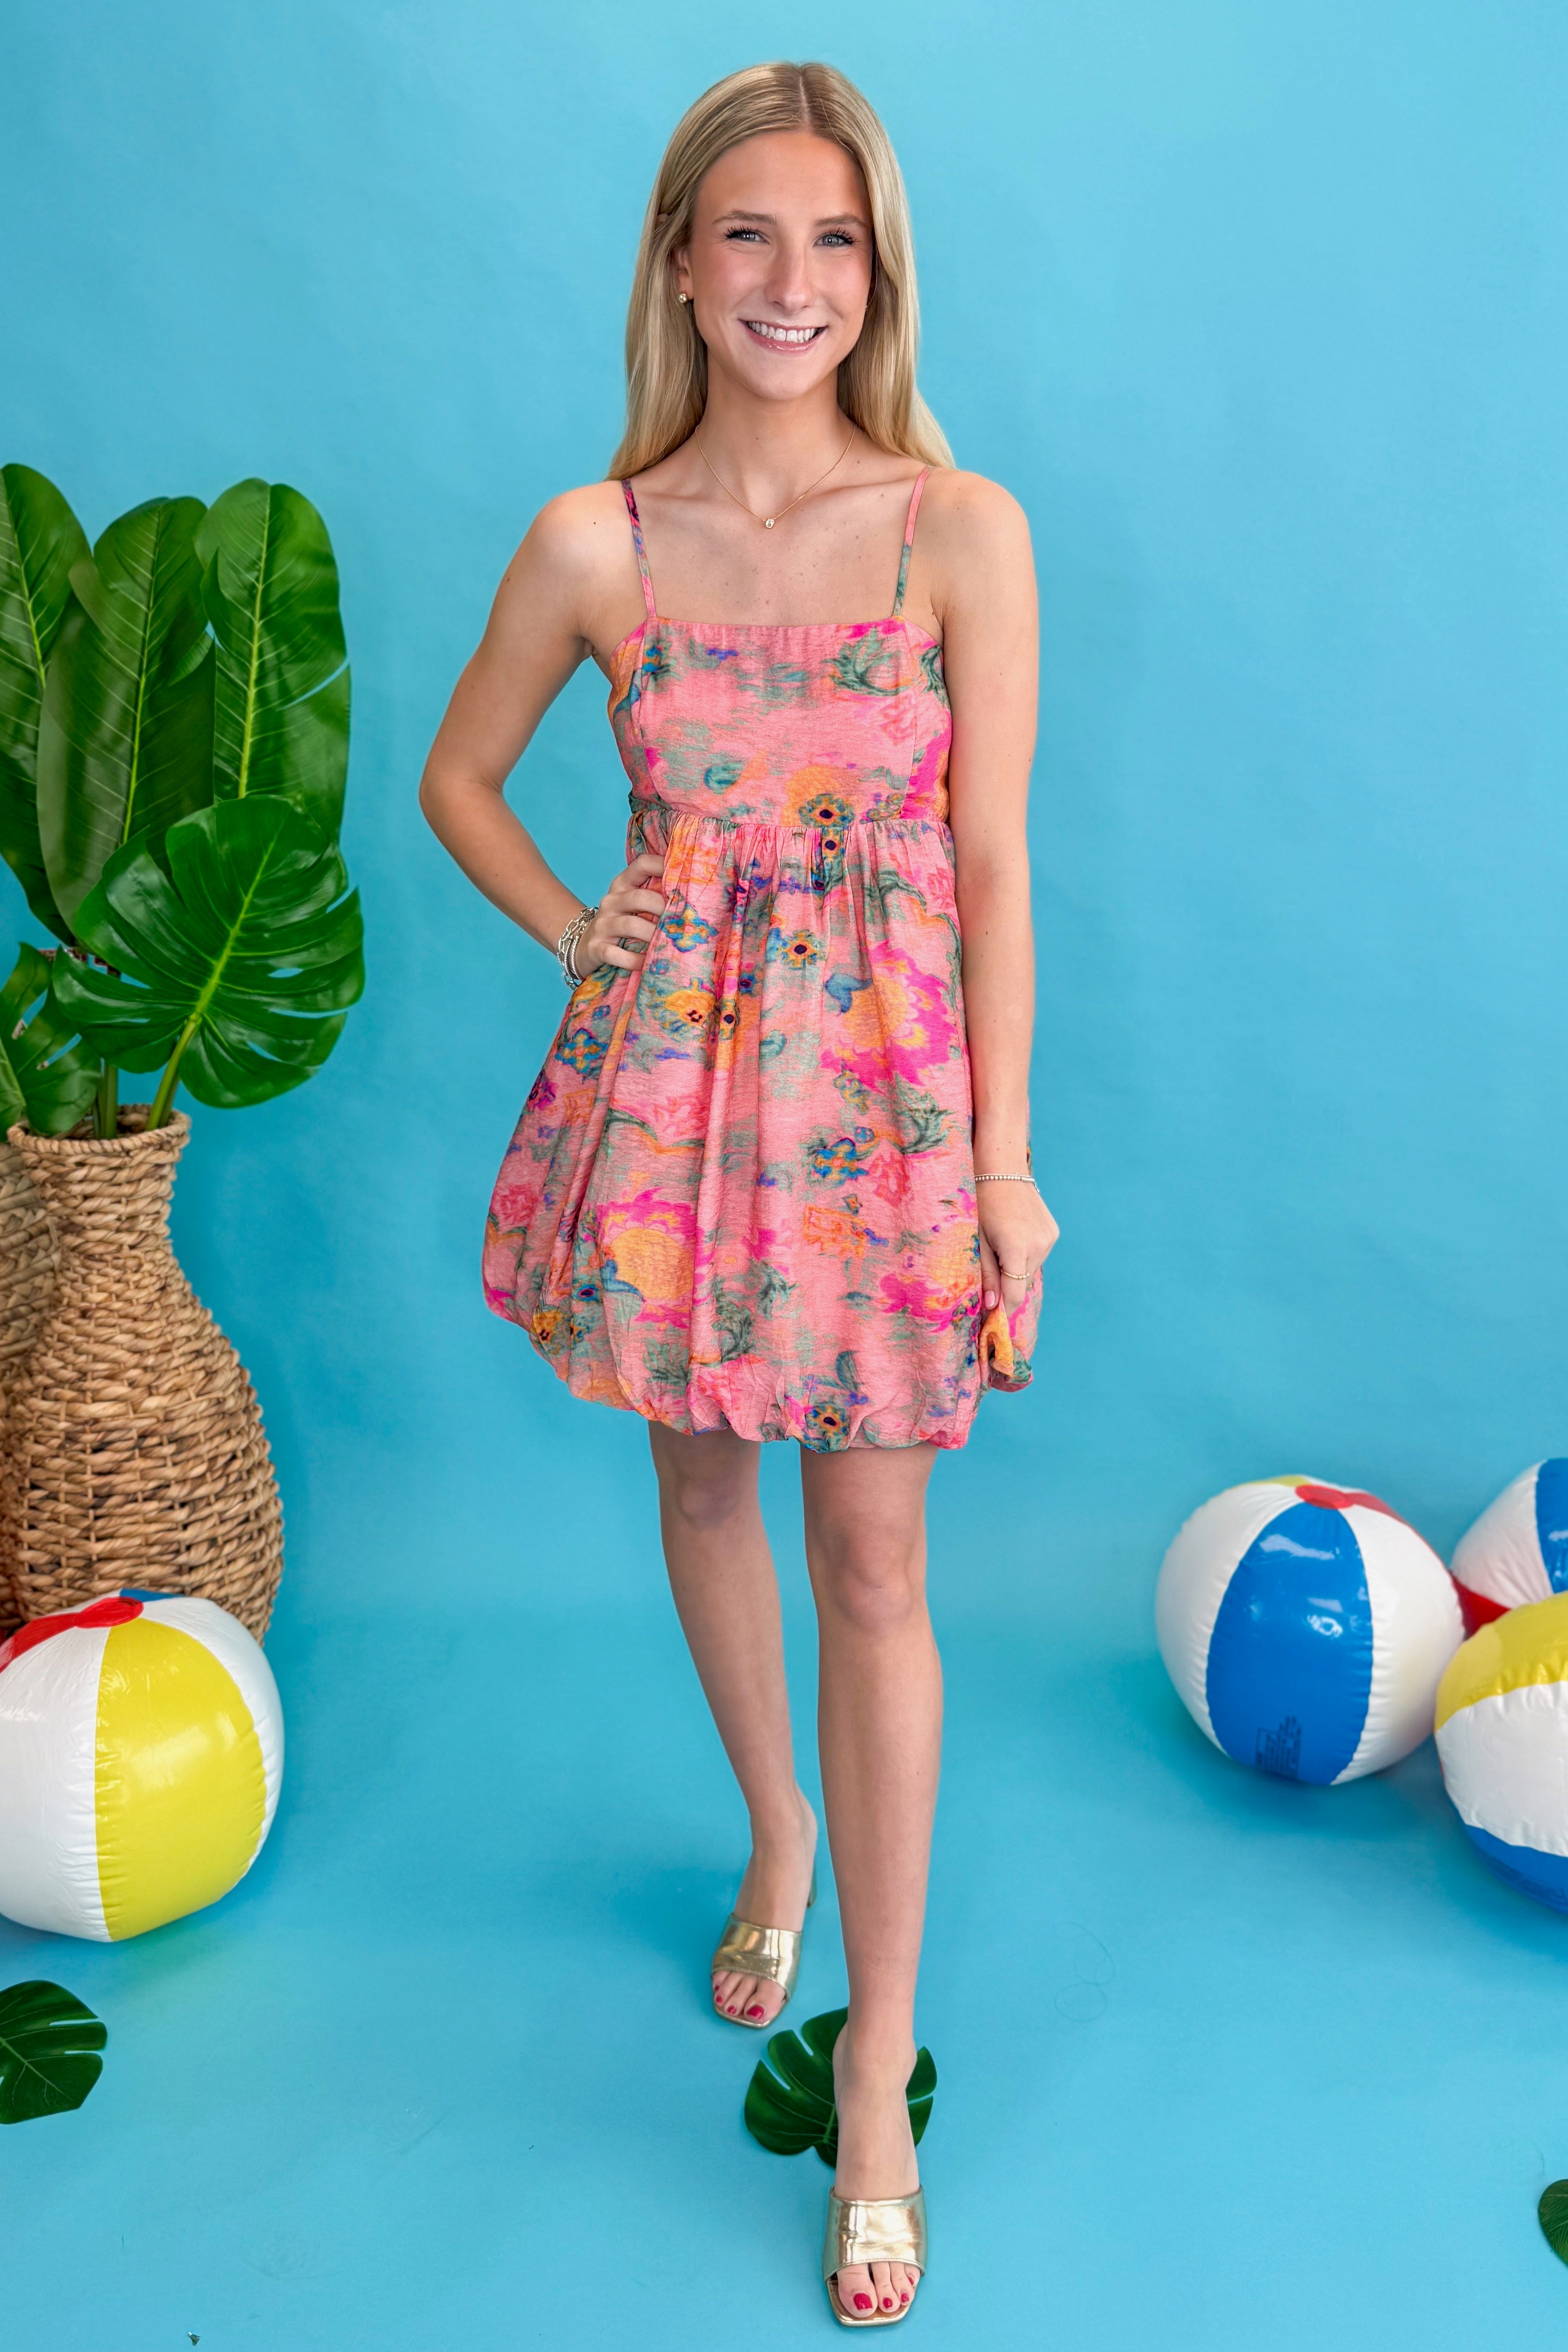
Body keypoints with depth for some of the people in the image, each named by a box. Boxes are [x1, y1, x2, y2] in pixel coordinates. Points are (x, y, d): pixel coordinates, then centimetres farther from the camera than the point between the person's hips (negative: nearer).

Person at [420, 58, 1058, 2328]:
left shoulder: (963, 530, -6)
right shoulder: (591, 542, -1)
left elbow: (993, 863, -6)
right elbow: (459, 776, 14)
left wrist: (1004, 1161, -7)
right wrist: (571, 931, -2)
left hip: (886, 1072, -2)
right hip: (672, 1061, 3)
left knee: (873, 1561, 2)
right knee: (704, 1488, 17)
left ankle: (879, 2070, 17)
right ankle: (778, 1837, 46)